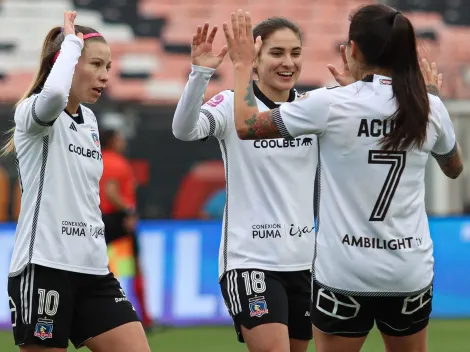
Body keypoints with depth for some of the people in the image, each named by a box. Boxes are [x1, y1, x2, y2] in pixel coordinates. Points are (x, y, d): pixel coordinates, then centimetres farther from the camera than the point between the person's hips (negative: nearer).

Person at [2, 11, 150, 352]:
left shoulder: (89, 120, 16)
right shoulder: (33, 110, -8)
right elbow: (54, 93, -34)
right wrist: (71, 40, -18)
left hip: (93, 269, 7)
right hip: (44, 268, -7)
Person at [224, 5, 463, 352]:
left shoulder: (330, 104, -12)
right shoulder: (430, 108, -2)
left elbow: (246, 125, -3)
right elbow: (454, 167, 19)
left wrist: (243, 64, 11)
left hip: (344, 274, -3)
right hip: (410, 272, 3)